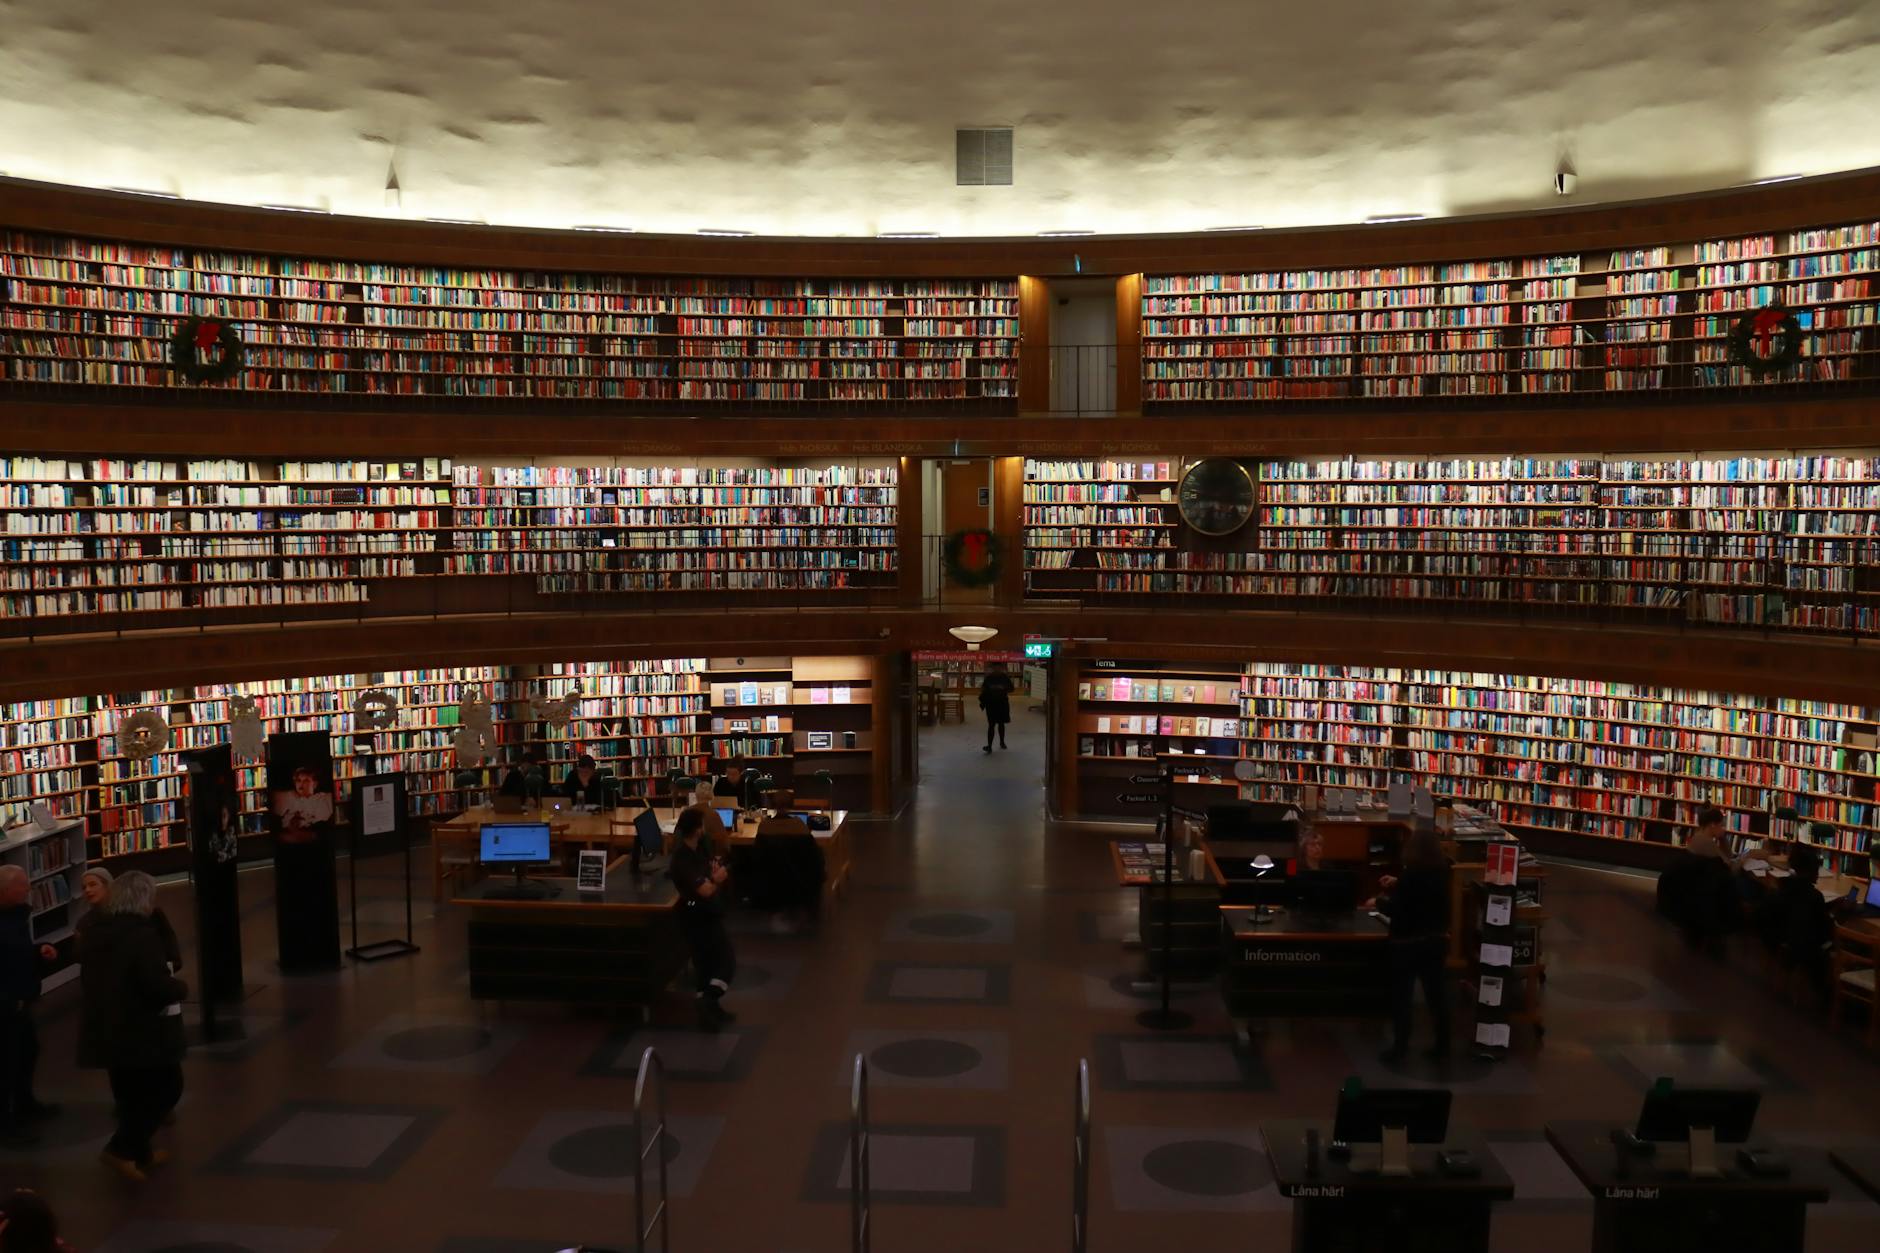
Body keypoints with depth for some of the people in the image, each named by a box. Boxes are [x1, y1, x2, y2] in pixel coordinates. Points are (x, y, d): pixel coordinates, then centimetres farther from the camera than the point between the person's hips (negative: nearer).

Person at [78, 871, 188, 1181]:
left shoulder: (96, 931, 6)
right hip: (141, 1030, -8)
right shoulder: (142, 934, -20)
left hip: (104, 1029, 8)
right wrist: (181, 987, -5)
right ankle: (123, 1150, -1)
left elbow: (90, 977, 18)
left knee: (130, 1092, 20)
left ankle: (138, 1151, 31)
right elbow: (159, 986, -25)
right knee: (167, 1087, 7)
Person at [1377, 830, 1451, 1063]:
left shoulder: (1411, 875, -20)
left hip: (1409, 944, -6)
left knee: (1401, 997, 5)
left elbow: (1396, 910, -16)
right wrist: (1398, 884, 23)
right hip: (1436, 940, 6)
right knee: (1437, 994, 13)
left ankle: (1400, 1047, 9)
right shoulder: (1441, 873, 1)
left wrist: (1380, 901, 2)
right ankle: (1442, 1044, 19)